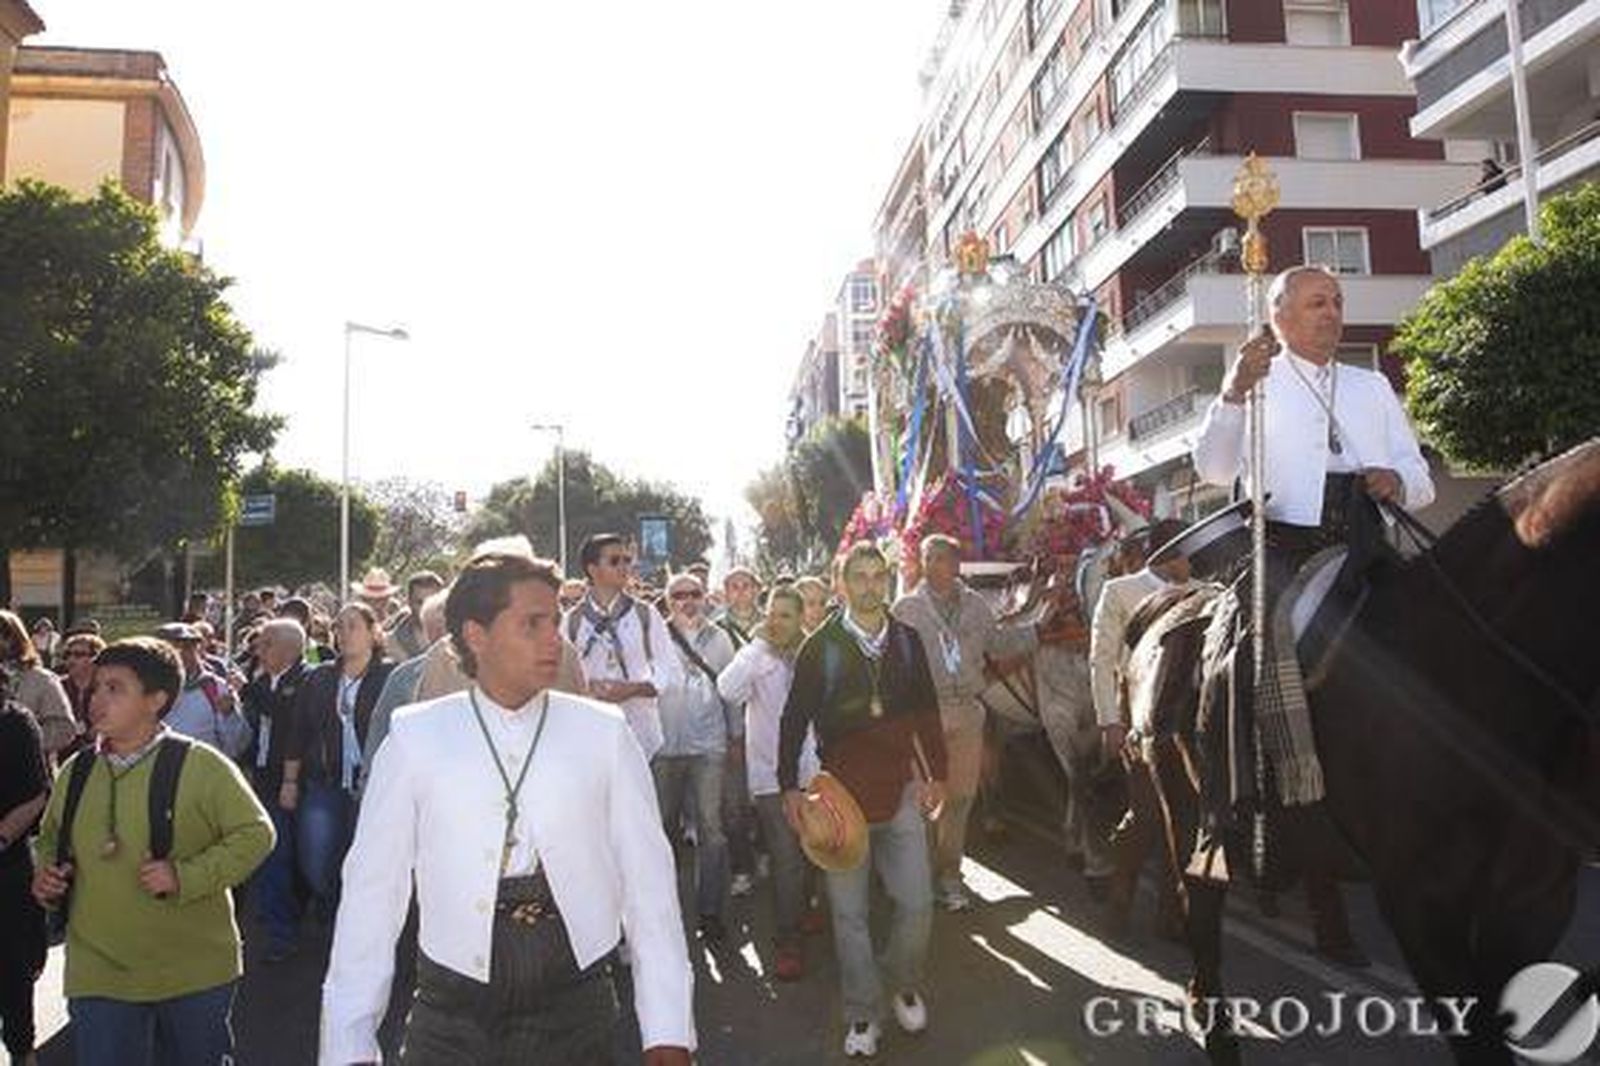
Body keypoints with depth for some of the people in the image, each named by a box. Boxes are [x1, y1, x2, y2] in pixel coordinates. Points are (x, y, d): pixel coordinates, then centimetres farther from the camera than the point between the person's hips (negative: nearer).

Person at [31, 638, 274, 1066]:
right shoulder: (75, 772, 4)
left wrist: (185, 877, -20)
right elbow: (51, 838, 21)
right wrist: (45, 875, 1)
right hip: (97, 977, 3)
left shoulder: (200, 765, -12)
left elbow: (255, 833, -10)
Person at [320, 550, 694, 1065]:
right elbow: (374, 887, -1)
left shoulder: (604, 733, -4)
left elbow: (648, 879, -3)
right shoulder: (415, 738, -4)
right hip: (451, 1019, 0)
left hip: (576, 1011, 1)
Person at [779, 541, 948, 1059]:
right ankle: (862, 1014, 23)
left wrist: (937, 774, 13)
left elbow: (927, 711, 12)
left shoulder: (907, 640, 3)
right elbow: (794, 719, -2)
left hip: (900, 790, 2)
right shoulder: (821, 646, -5)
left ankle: (905, 983, 30)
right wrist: (790, 786, -6)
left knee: (917, 903, 2)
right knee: (848, 912, 6)